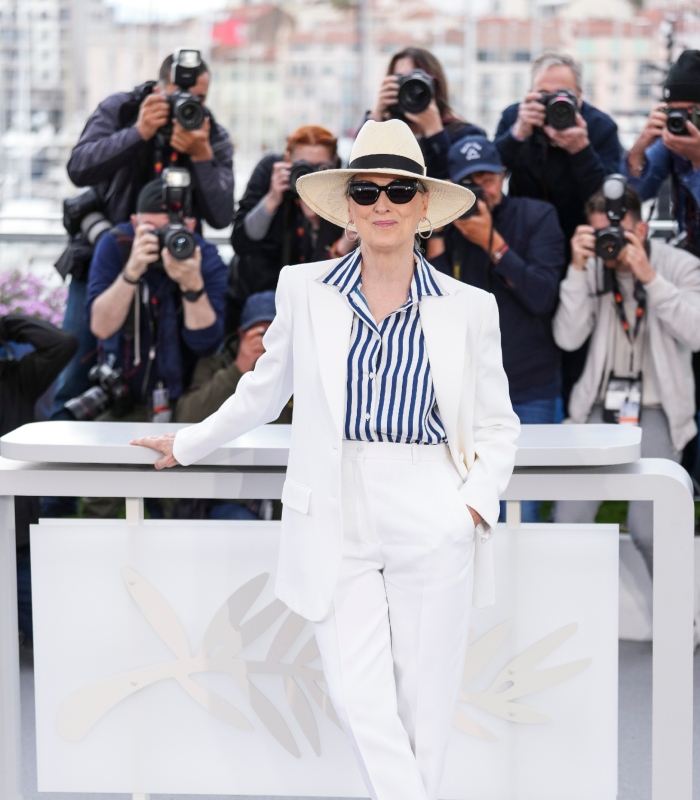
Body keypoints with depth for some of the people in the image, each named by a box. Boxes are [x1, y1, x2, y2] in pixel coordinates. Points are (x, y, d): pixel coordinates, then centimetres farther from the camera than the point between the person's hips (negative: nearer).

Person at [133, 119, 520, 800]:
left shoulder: (469, 308, 5)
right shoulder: (304, 290, 6)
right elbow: (264, 390, 20)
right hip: (338, 524, 0)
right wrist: (187, 445, 28)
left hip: (433, 528, 0)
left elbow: (496, 424, 13)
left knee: (424, 700, 2)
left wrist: (478, 502, -2)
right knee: (360, 699, -11)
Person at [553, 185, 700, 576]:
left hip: (657, 409, -3)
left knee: (648, 530, -15)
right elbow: (568, 338, -6)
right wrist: (577, 269, -14)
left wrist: (649, 278, -20)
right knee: (568, 521, -6)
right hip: (601, 404, 3)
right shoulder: (593, 268, 3)